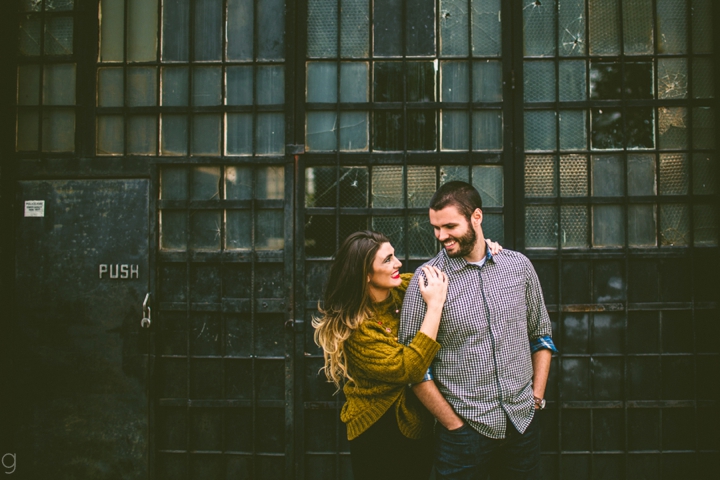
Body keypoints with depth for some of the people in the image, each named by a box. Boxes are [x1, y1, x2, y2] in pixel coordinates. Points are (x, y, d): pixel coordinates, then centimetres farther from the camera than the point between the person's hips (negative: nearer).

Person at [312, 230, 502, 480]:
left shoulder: (403, 290, -5)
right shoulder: (353, 329, -24)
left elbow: (439, 272, 13)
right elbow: (408, 370, -32)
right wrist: (434, 305, -31)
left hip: (418, 422, 6)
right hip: (379, 433, -6)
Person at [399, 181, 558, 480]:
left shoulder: (519, 266, 3)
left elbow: (541, 335, 14)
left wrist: (537, 395, 5)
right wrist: (453, 424, -8)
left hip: (523, 424, 3)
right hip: (463, 430, -3)